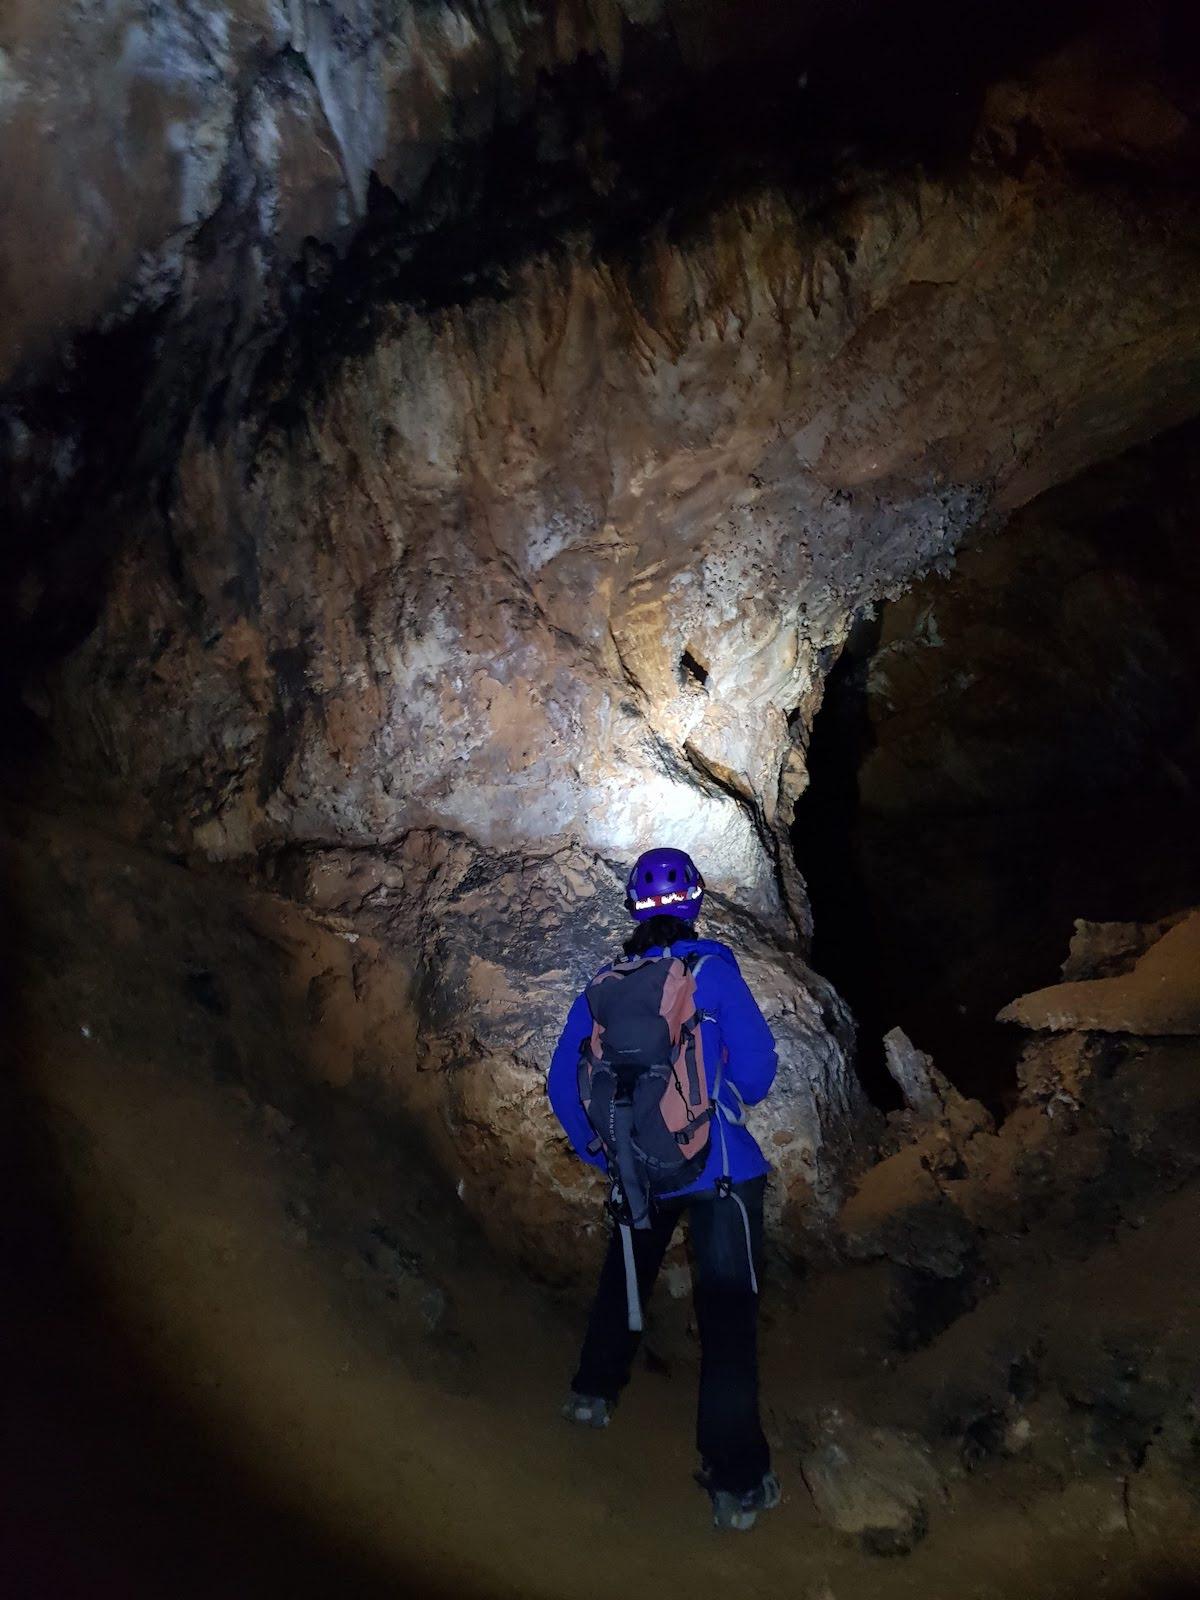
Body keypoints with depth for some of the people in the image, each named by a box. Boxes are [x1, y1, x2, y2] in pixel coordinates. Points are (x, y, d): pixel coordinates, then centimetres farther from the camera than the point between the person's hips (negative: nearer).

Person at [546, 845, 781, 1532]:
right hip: (720, 1170, -4)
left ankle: (594, 1391, 41)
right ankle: (737, 1480, 5)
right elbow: (757, 1064, -14)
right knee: (727, 1308, 2)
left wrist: (600, 1153, 15)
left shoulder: (603, 985, -1)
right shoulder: (712, 969, -13)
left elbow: (563, 1083, 2)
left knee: (625, 1275, 28)